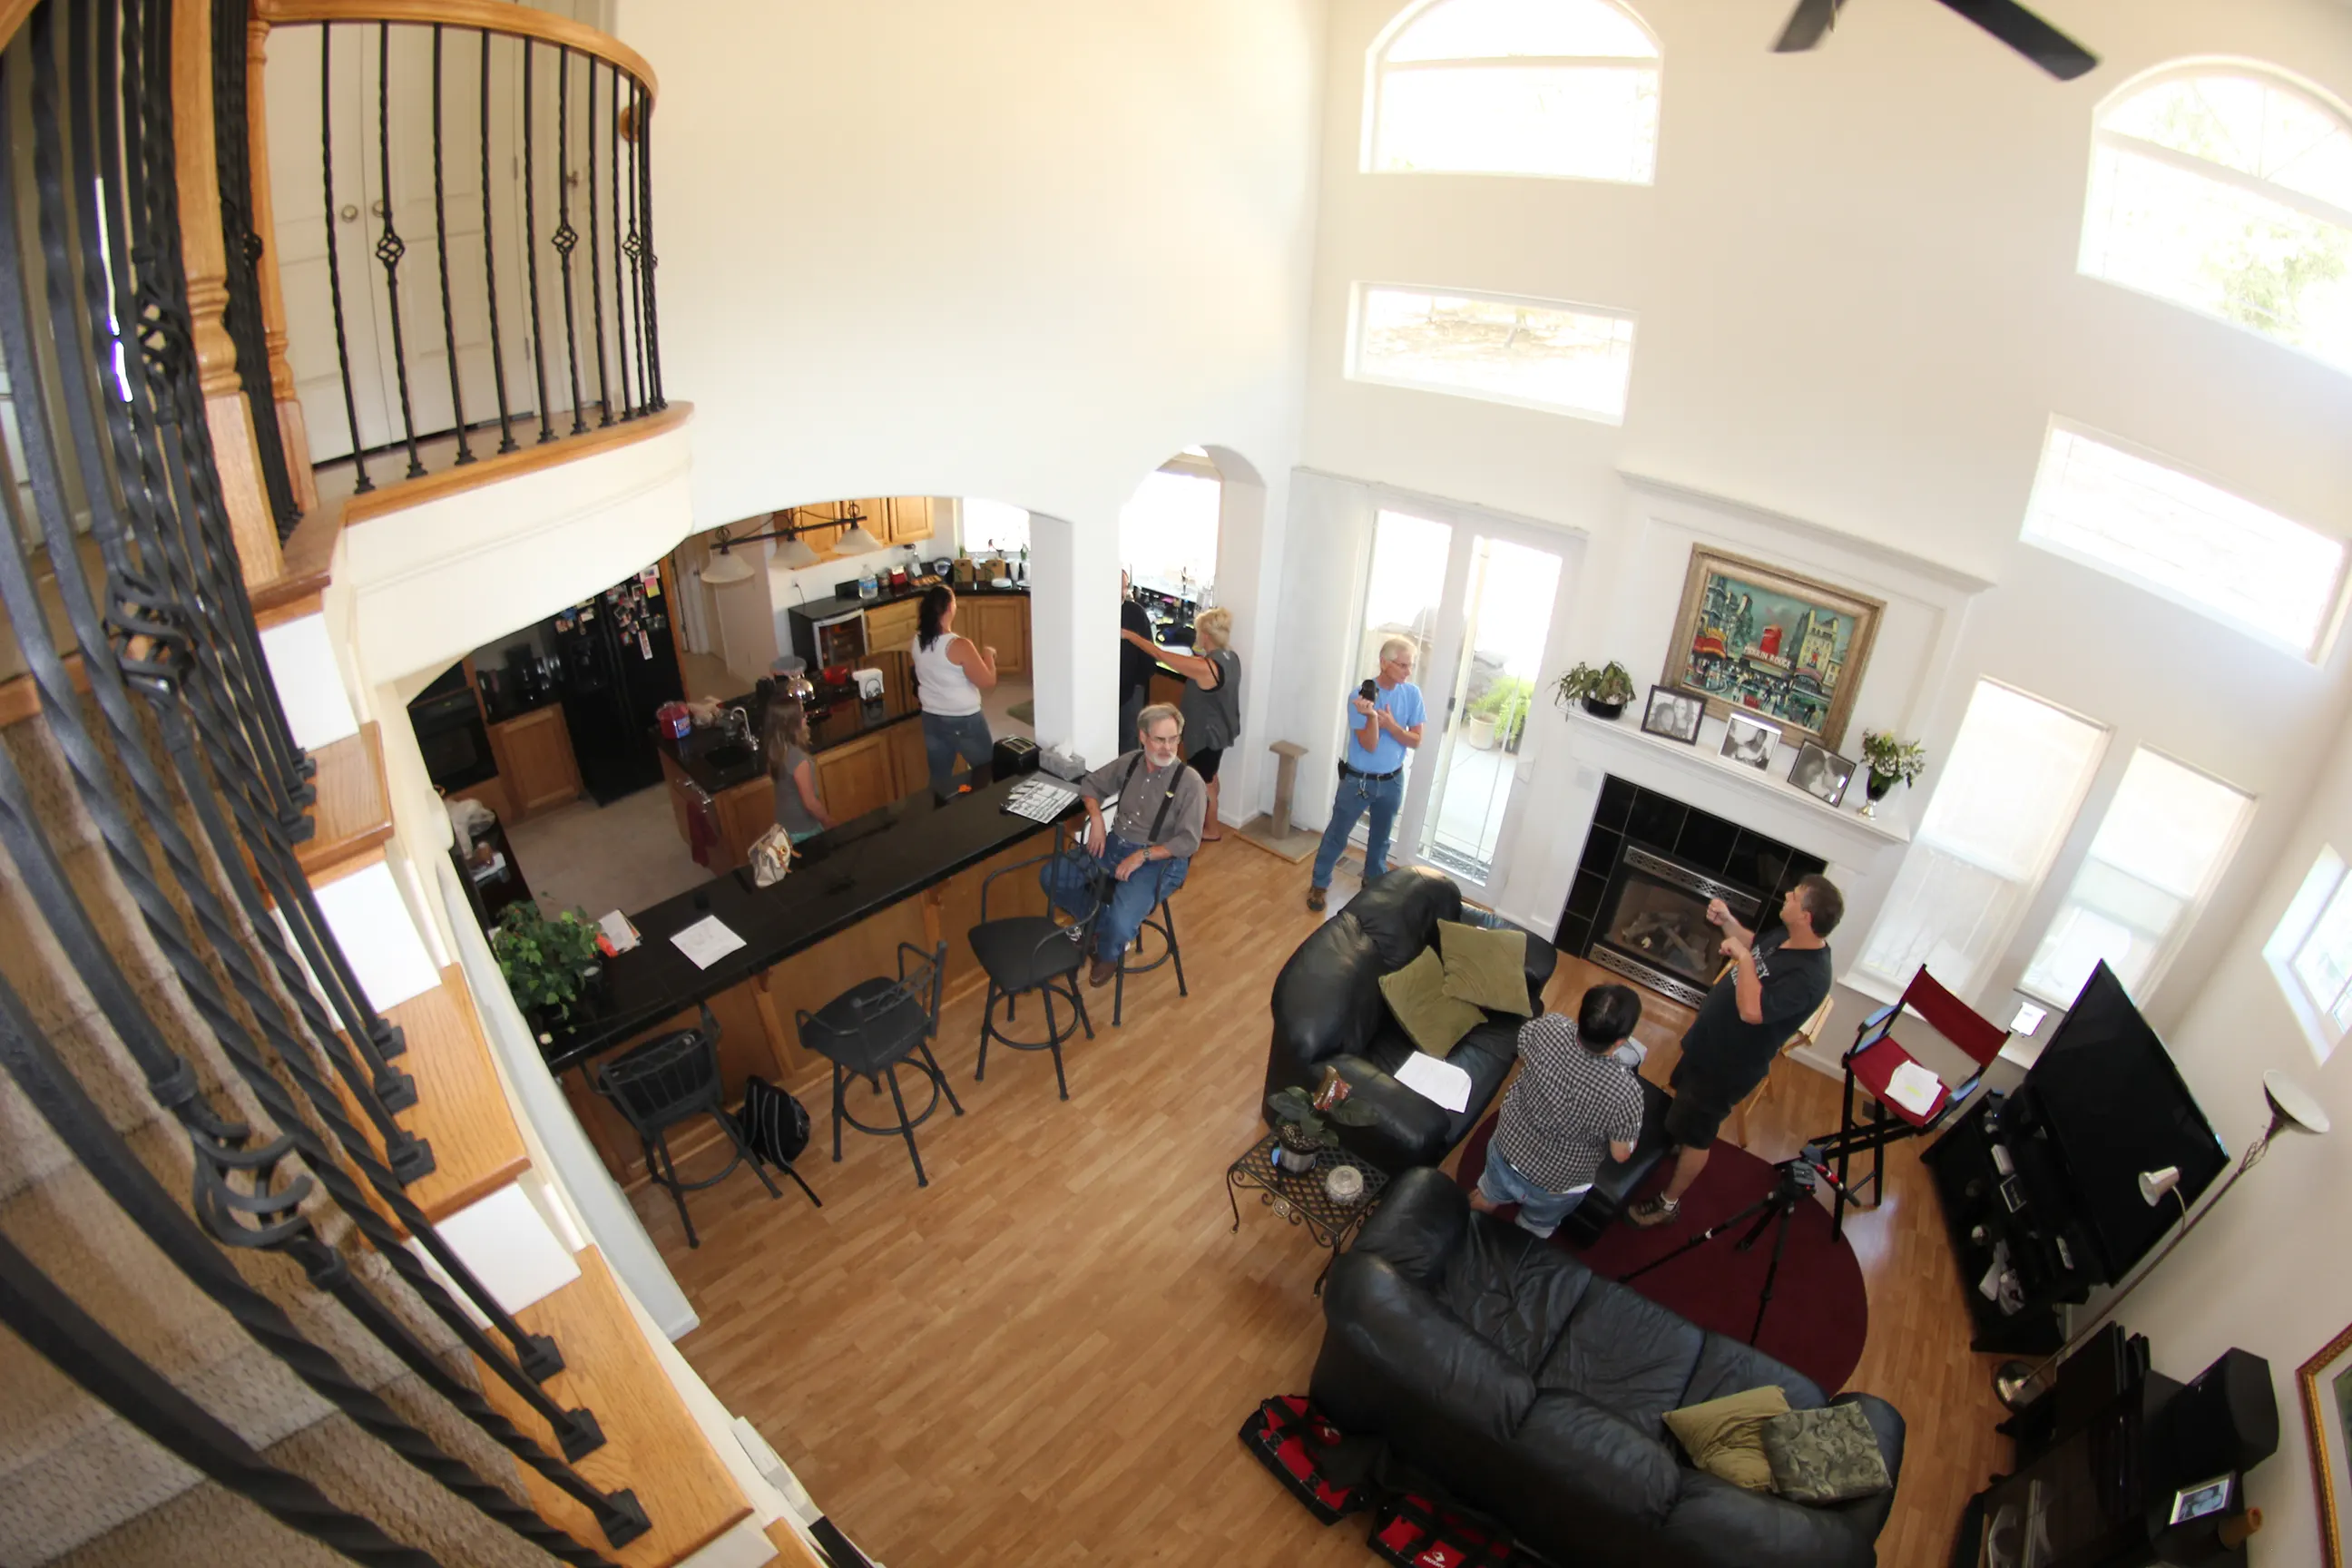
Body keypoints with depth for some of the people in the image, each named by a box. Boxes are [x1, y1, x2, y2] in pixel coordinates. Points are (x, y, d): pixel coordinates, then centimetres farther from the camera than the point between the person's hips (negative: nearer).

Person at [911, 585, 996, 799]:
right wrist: (988, 655, -5)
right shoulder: (959, 646, -25)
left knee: (939, 778, 17)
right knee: (986, 771, 16)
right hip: (964, 722, -6)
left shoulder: (919, 641, -4)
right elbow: (988, 683, -20)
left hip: (931, 720, 6)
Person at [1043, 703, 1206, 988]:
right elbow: (1091, 783, 15)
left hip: (1160, 860, -6)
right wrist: (1096, 818, -4)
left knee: (1120, 923, -28)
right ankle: (1098, 923, 15)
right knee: (1052, 876, -6)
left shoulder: (1190, 782, -16)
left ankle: (1108, 953, 10)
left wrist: (1141, 856, -26)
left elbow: (1188, 841, -19)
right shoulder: (1129, 762, 0)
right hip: (1114, 845, 6)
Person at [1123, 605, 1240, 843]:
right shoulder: (1231, 658, -6)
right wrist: (1200, 654, 6)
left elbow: (1160, 655, -27)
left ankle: (1211, 830, 27)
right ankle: (1207, 821, 43)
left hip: (1207, 734, -9)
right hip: (1218, 730, 9)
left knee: (1203, 782, 11)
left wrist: (1129, 635, -18)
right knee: (1209, 778, 26)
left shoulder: (1204, 667, -32)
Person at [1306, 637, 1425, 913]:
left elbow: (1415, 742, -8)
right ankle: (1319, 884, 24)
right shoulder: (1361, 696, -19)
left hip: (1392, 781, 4)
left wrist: (1390, 725, -24)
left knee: (1381, 837, 22)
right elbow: (1369, 745, -21)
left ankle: (1374, 880, 43)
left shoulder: (1412, 694, -8)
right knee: (1337, 835, 8)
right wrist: (1371, 716, -38)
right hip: (1358, 780, -4)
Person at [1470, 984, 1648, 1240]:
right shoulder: (1624, 1090, -37)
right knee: (1533, 1231, 33)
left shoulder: (1547, 1029, -29)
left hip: (1508, 1147, 3)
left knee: (1489, 1197, 38)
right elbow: (1621, 1154, -18)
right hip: (1556, 1185, -3)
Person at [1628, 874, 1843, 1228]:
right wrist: (1727, 921, -1)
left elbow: (1752, 1010, -46)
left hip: (1728, 1065, -9)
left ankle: (1669, 1203, 29)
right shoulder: (1787, 937, -8)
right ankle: (1674, 1147, 61)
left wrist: (1742, 957, -38)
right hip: (1710, 1042, 9)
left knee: (1696, 1135, 9)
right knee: (1683, 1107, 33)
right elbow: (1756, 947, 15)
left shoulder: (1808, 977, -36)